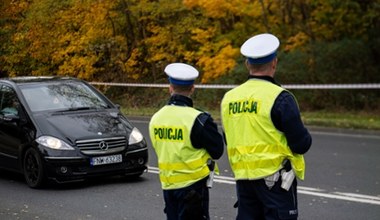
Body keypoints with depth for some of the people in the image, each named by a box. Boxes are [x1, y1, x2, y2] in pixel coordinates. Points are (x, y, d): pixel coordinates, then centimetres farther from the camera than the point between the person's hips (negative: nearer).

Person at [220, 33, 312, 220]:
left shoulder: (229, 98, 4)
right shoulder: (279, 98, -13)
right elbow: (302, 144, -11)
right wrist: (305, 137, 9)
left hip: (243, 178, 6)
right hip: (275, 178, -6)